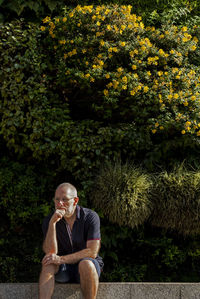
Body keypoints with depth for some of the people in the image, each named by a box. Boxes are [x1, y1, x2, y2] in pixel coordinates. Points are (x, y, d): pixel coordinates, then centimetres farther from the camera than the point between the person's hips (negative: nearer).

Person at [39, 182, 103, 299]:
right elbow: (50, 252, -15)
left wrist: (61, 259, -23)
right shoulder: (49, 220, -3)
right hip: (62, 270, 2)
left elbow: (92, 252, -16)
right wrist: (52, 223, -26)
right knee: (48, 262, -28)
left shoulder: (90, 217, -10)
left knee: (86, 264, -35)